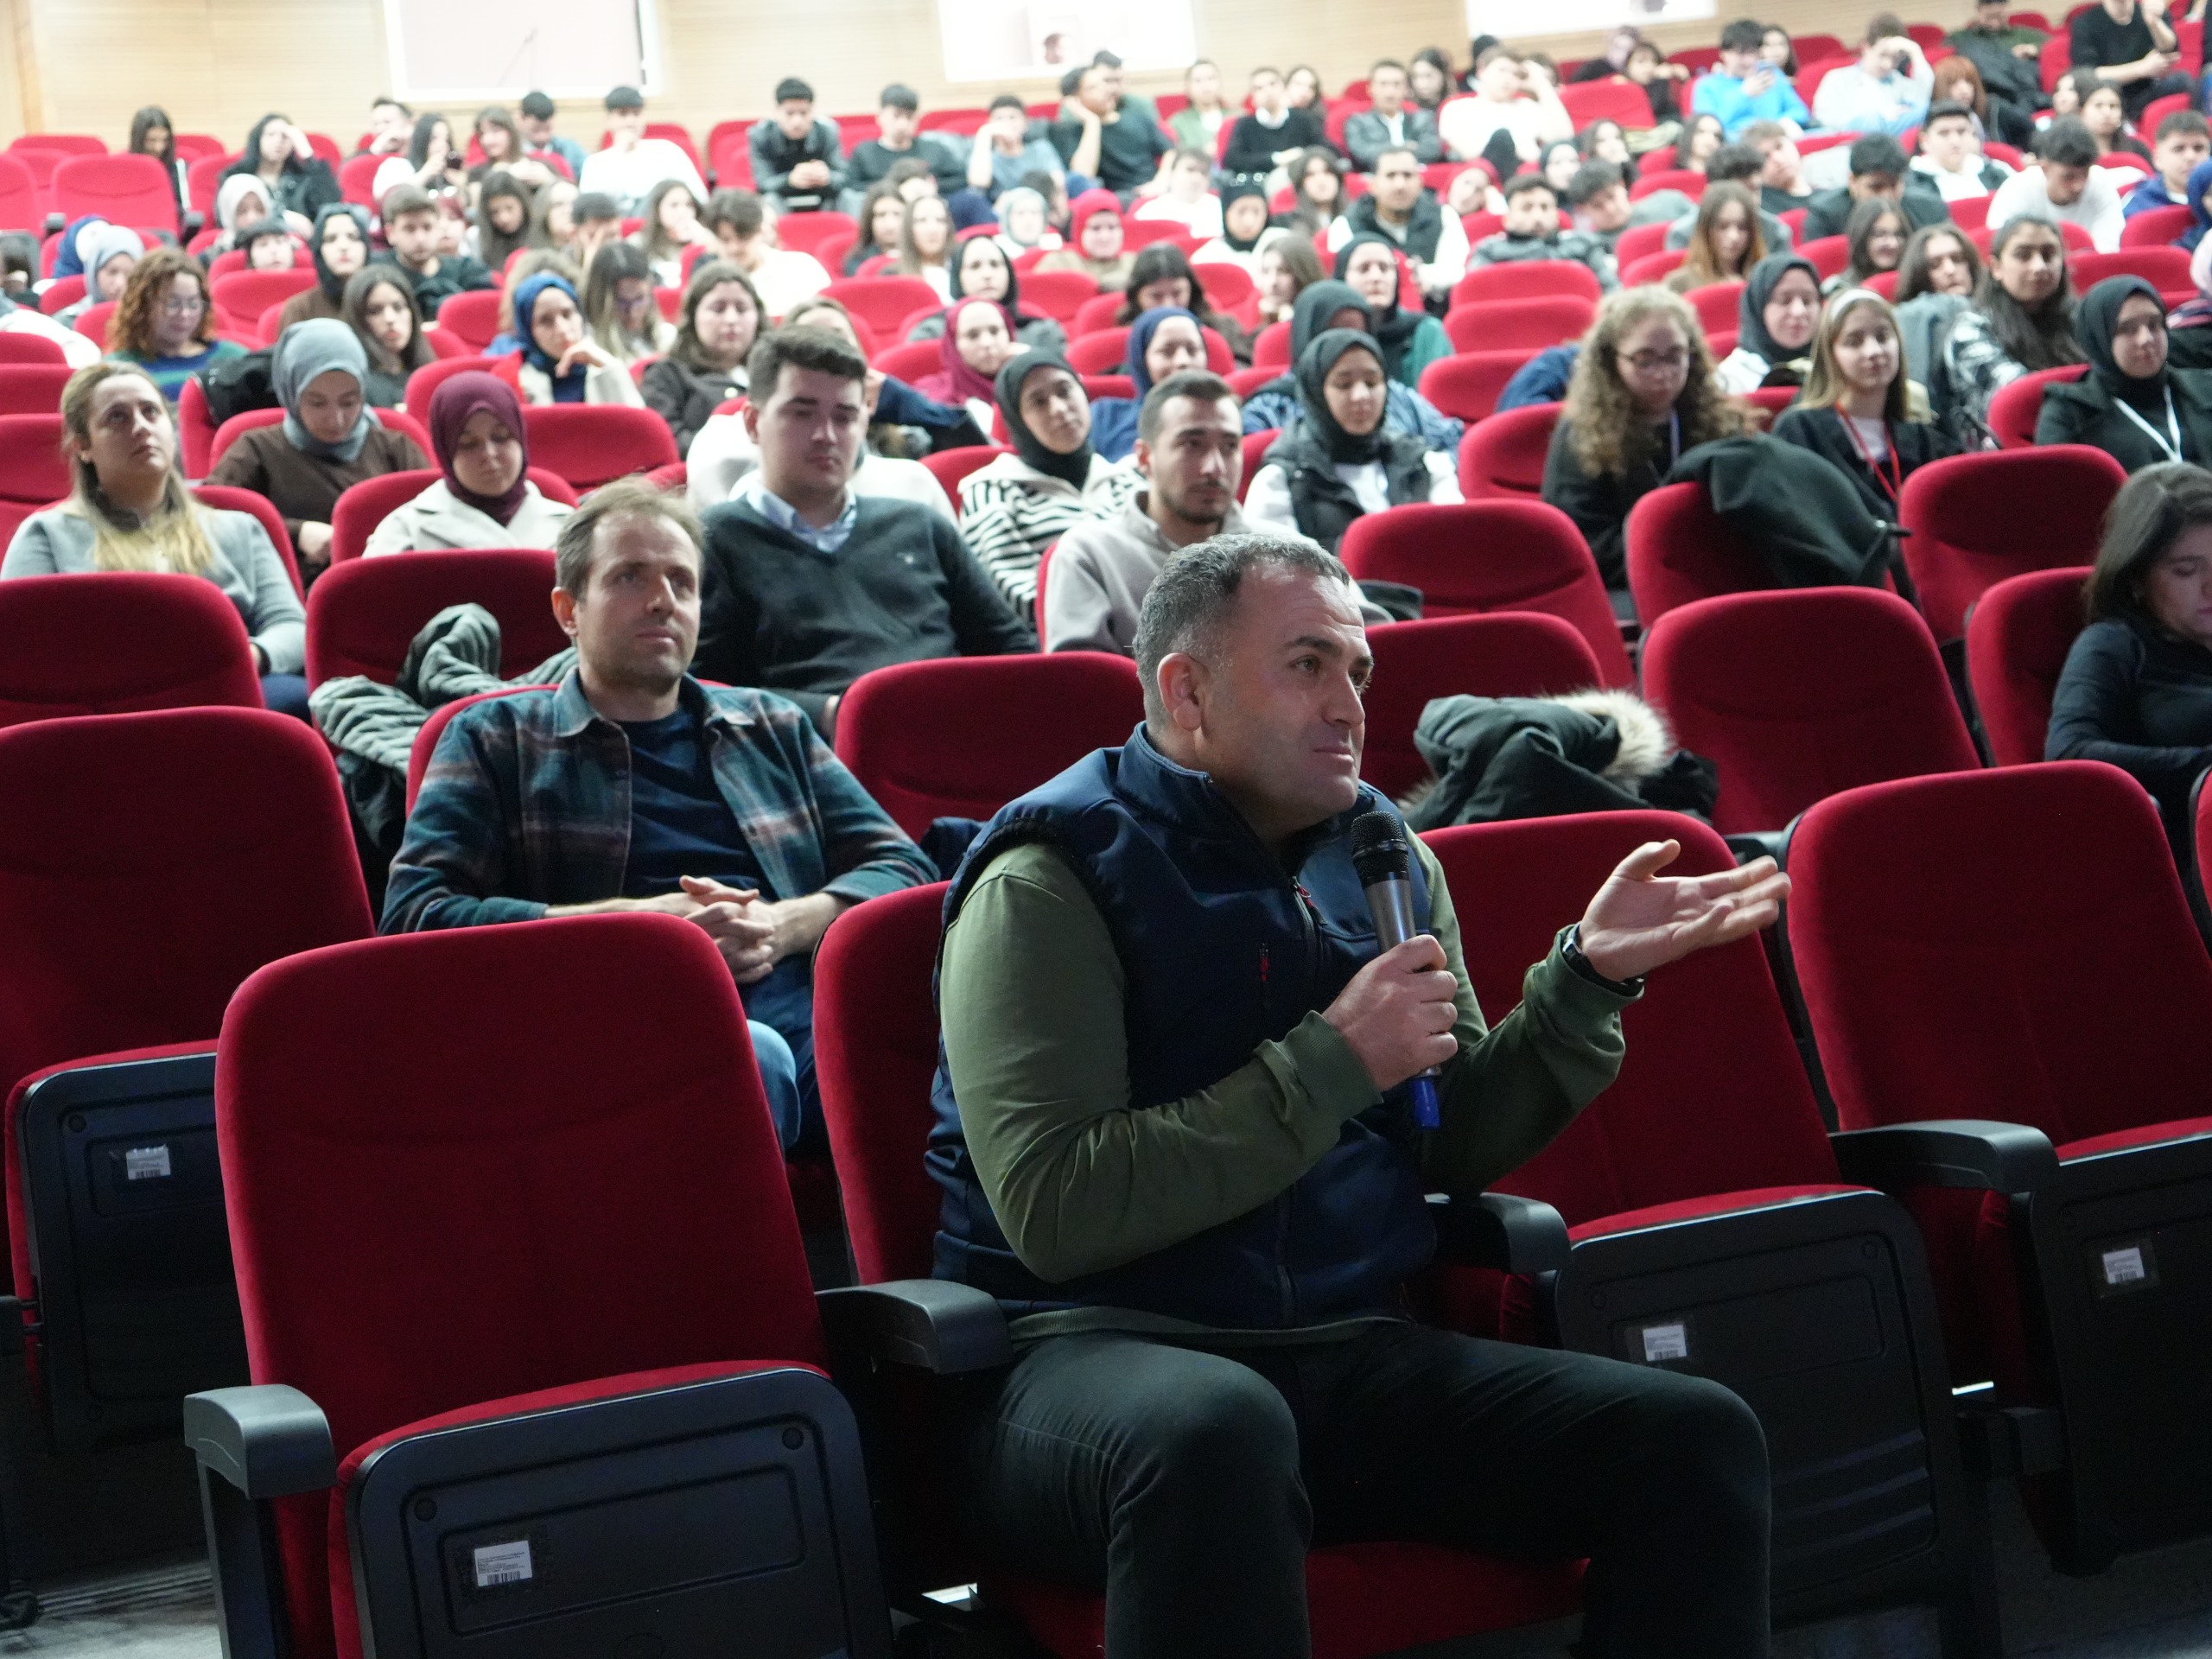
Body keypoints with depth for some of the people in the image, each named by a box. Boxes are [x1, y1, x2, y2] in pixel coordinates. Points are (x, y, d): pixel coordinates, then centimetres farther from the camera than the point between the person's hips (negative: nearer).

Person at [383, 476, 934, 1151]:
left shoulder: (771, 728, 31)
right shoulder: (497, 740, 20)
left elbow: (902, 866, 23)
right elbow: (414, 915, 7)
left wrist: (784, 927, 1)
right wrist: (631, 920, -2)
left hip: (817, 1019, 2)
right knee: (748, 1055, -40)